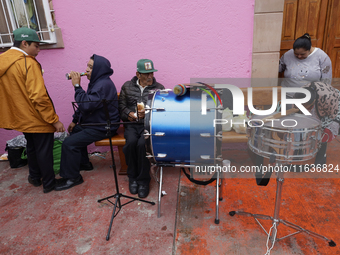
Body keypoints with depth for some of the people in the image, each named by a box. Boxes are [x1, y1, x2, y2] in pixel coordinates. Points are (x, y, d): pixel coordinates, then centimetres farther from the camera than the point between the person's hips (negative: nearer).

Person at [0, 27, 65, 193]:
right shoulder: (28, 63, -20)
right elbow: (39, 97, -25)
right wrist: (54, 120, -19)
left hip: (20, 118, 8)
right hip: (37, 119, -8)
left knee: (31, 147, 24)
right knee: (44, 150, 6)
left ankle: (35, 178, 39)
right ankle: (48, 184, 20)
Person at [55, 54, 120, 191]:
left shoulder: (104, 84, -23)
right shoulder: (96, 81, 12)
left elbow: (87, 105, -32)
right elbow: (85, 104, 20)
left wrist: (77, 86, -23)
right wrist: (75, 121, 17)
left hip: (103, 128, -11)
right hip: (94, 123, 11)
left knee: (69, 143, -16)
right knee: (74, 131, 27)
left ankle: (72, 177, 1)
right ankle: (84, 163, 38)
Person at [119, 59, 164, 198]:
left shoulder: (159, 88, 9)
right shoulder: (127, 86, 15)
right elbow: (121, 105, 12)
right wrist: (129, 113, -8)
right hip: (131, 124, 2)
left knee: (142, 144, -31)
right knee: (131, 141, -30)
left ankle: (143, 180, -12)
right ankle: (132, 177, -6)